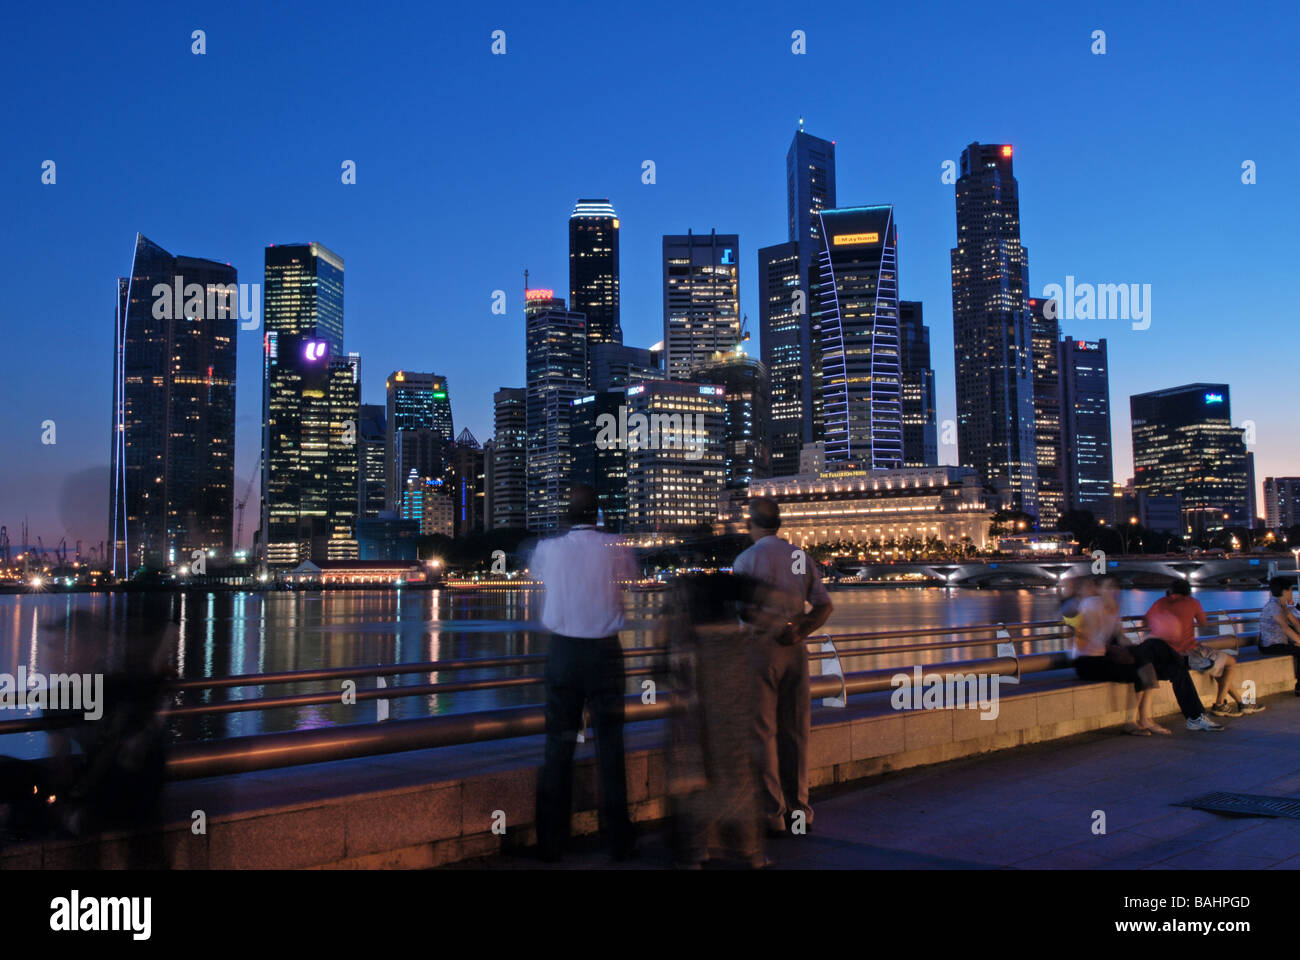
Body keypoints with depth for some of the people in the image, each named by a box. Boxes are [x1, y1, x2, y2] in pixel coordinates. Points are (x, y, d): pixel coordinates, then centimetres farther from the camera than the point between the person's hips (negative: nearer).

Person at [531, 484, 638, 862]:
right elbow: (631, 577, 11)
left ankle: (551, 841, 15)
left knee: (558, 745, 8)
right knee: (610, 745, 6)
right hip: (604, 651, -1)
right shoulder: (615, 548, -6)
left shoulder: (548, 549, -3)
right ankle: (619, 840, 14)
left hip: (562, 651, 1)